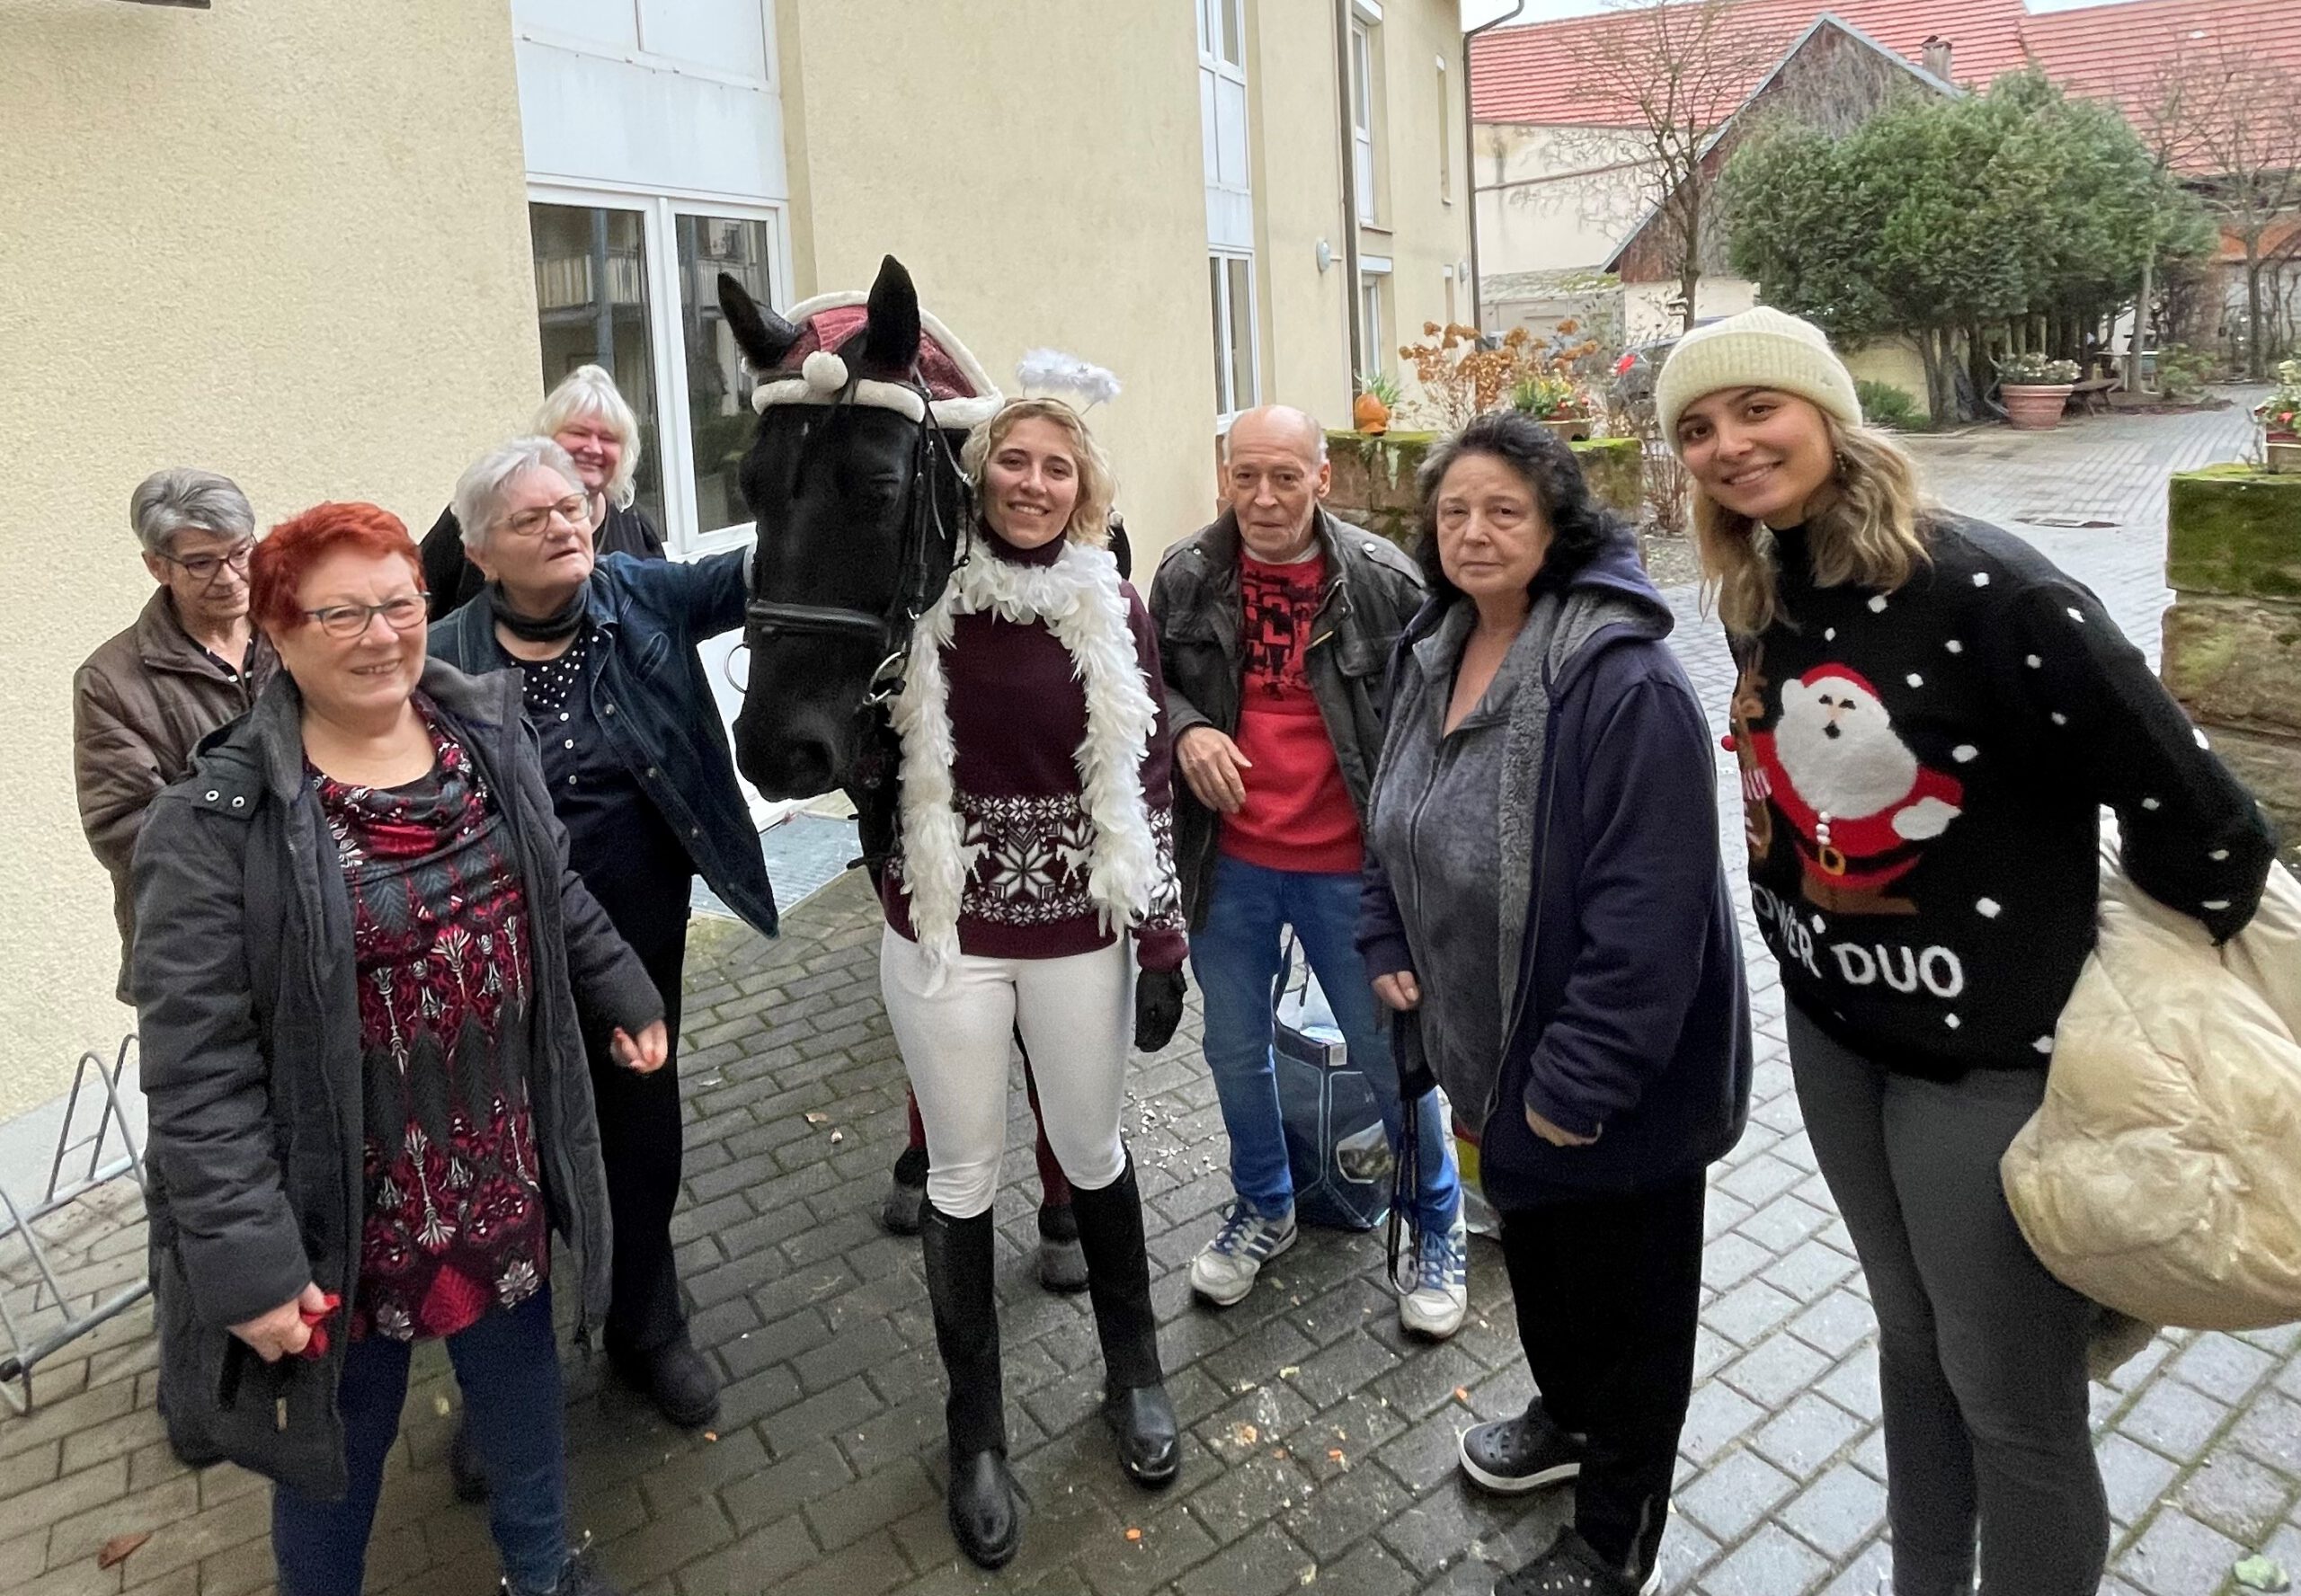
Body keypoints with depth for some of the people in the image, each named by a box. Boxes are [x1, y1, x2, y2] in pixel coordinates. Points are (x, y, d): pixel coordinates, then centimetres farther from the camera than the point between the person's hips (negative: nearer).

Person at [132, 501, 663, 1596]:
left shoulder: (488, 735, -3)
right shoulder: (219, 818, -20)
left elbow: (555, 895, 14)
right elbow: (197, 1067, -20)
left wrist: (623, 993, 15)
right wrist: (245, 1257, -20)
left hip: (500, 1169, 5)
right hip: (347, 1207, -5)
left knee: (521, 1383, 24)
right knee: (338, 1434, 17)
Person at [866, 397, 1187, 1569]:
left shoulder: (1114, 613, -3)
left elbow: (1147, 785, -1)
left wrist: (1161, 946, -2)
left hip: (1077, 932, 1)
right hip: (943, 934, 0)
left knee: (1091, 1150, 17)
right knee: (964, 1174, 11)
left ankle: (1133, 1369, 41)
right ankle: (975, 1428, 31)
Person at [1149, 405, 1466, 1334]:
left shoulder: (1380, 578, -12)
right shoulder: (1187, 576, -4)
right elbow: (1154, 683, 11)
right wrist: (1185, 729, -11)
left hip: (1349, 866, -3)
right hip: (1229, 861, 3)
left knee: (1392, 1055, 11)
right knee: (1235, 1050, 19)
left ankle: (1439, 1223, 37)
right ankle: (1263, 1206, 45)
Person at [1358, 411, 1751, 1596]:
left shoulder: (1624, 682, -27)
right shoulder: (1432, 654, 1)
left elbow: (1650, 907, -29)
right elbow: (1393, 820, 14)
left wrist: (1581, 1077, -26)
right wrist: (1386, 945, 6)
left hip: (1615, 1082, -8)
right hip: (1492, 1047, 8)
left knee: (1626, 1291, 13)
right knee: (1529, 1236, 28)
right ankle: (1567, 1415, 56)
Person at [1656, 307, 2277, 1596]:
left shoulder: (1985, 586, -23)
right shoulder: (1758, 601, 0)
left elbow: (2182, 799, -19)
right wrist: (1811, 950, 14)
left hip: (1989, 1046, -6)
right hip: (1835, 1026, 7)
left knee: (2015, 1402, 8)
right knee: (1912, 1343, 24)